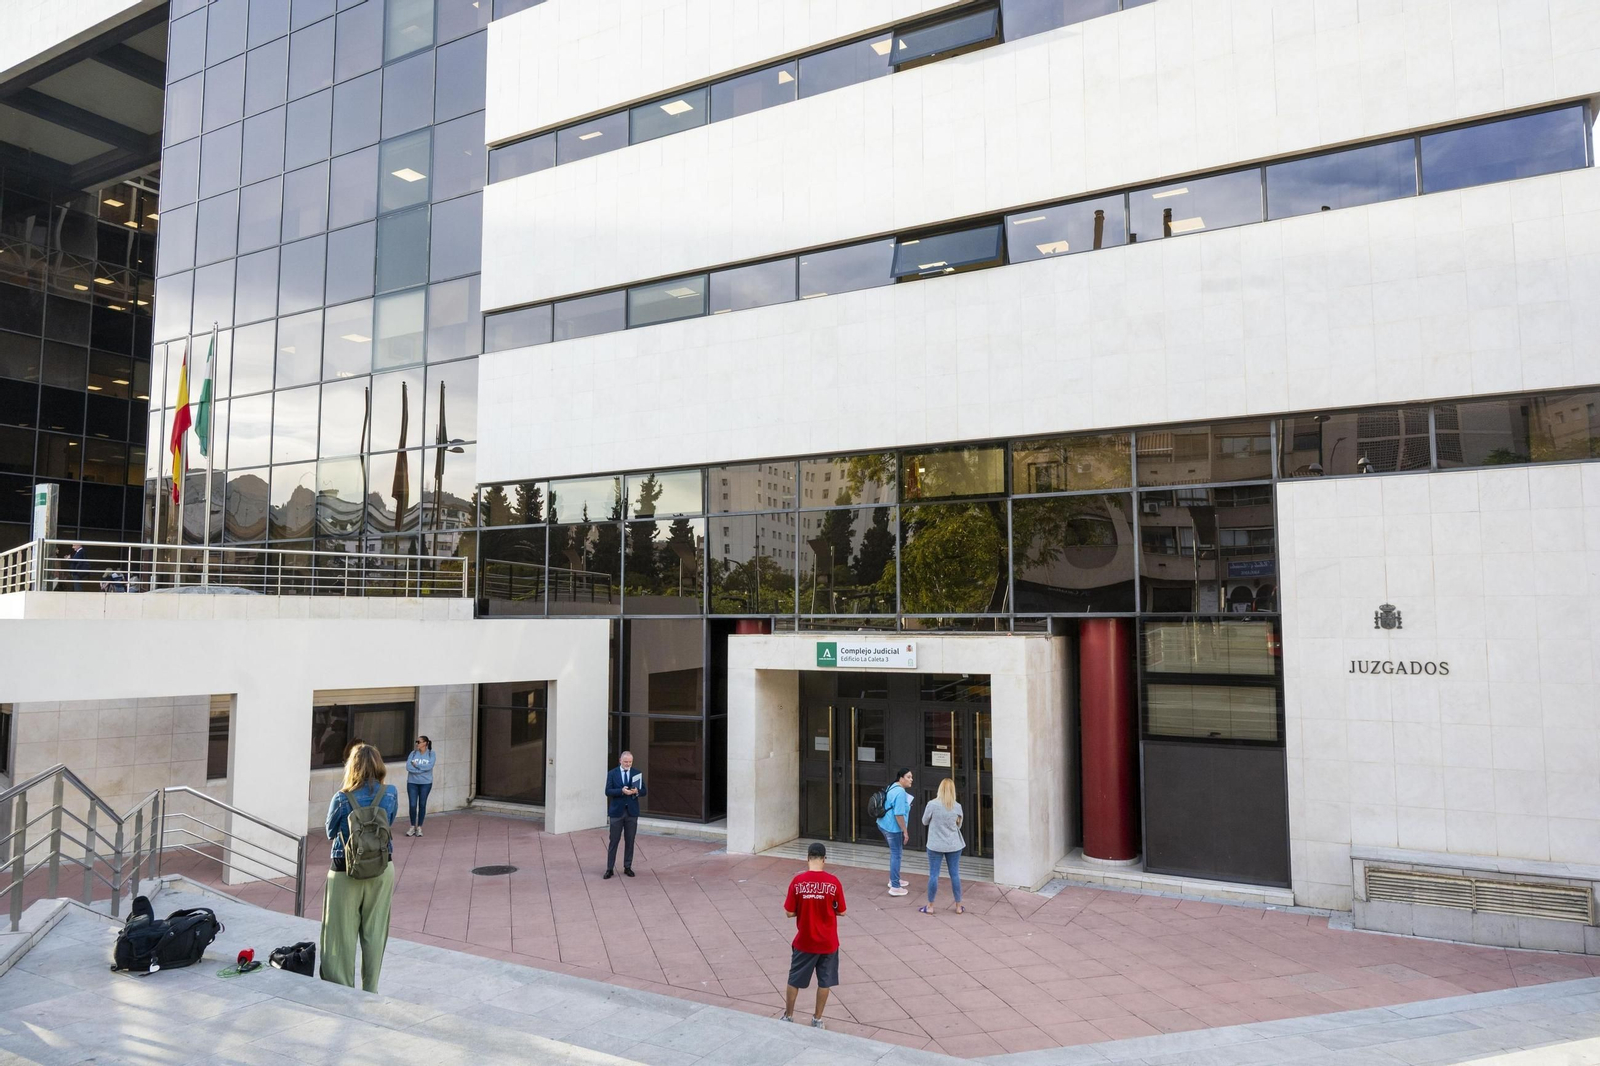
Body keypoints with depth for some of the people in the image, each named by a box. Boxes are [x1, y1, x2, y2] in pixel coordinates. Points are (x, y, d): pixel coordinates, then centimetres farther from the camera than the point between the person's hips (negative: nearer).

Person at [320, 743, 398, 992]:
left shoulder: (341, 799, -14)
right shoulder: (390, 794, -7)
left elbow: (330, 833, 2)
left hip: (346, 872, -3)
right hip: (382, 870, 3)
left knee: (343, 935, 10)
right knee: (375, 932, 14)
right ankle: (370, 991, 23)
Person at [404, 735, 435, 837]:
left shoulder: (431, 754, -2)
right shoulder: (413, 753, 1)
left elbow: (429, 766, -16)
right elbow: (408, 767, -10)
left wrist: (416, 765, -12)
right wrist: (422, 769, -16)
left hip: (426, 783, -1)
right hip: (412, 782, 1)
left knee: (422, 805, 6)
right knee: (412, 805, 0)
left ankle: (419, 827, 16)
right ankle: (412, 827, 15)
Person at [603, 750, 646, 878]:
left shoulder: (637, 774, 5)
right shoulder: (612, 774, 1)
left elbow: (644, 791, 5)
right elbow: (608, 792, -7)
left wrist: (636, 791, -17)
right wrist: (621, 791, -23)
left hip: (632, 811, 2)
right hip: (617, 811, -2)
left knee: (630, 841, 7)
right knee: (614, 841, 0)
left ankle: (627, 867, 17)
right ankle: (610, 869, 5)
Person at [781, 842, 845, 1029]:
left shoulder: (798, 881, -13)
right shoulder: (833, 882, -12)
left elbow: (789, 912, -8)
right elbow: (841, 911, -2)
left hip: (804, 942, 0)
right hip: (828, 942, 0)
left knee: (794, 980, 18)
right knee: (824, 982, 17)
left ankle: (788, 1017, 30)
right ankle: (817, 1020, 26)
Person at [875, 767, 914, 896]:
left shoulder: (893, 788, 10)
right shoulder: (900, 792, -21)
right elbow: (899, 814, -25)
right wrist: (905, 832, -19)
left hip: (885, 824, 10)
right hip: (892, 827, -10)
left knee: (895, 852, 23)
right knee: (896, 855, -2)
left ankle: (893, 880, 36)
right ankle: (895, 887, 4)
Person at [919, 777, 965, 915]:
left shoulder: (932, 805, -14)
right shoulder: (957, 807, -7)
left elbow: (925, 822, 0)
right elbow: (958, 825, 6)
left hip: (935, 846, -2)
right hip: (954, 846, 2)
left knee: (933, 875, 6)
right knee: (955, 874, 10)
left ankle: (930, 906, 15)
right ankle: (958, 906, 19)